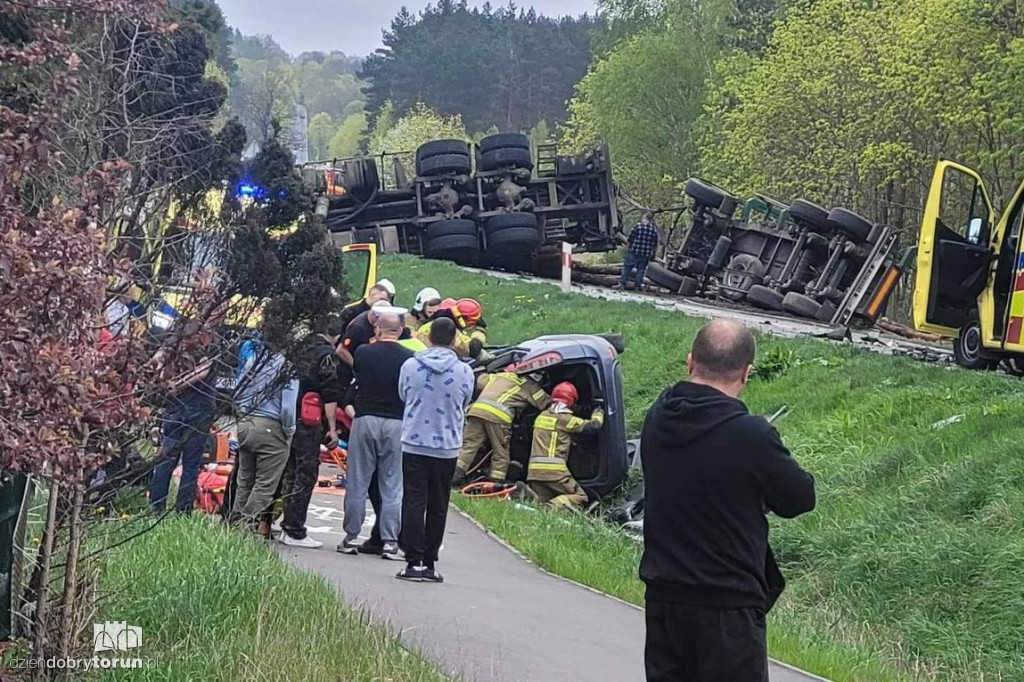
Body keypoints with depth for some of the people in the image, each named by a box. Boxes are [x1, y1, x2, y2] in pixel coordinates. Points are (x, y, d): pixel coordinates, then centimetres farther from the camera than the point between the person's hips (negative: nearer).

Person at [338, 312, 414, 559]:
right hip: (396, 423, 0)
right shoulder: (409, 358, -5)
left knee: (357, 483, 8)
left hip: (364, 420, 0)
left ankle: (351, 538, 11)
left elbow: (355, 383, 9)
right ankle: (390, 542, 3)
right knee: (392, 486, 4)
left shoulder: (363, 353, -2)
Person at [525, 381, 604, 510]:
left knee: (542, 500, 12)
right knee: (580, 498, 4)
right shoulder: (566, 419, -3)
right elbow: (593, 426, 1)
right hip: (555, 472, -6)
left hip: (534, 471, 6)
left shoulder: (541, 416, 16)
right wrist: (598, 414, 23)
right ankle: (555, 506, -25)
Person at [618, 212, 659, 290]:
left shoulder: (638, 226, -6)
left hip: (634, 252, -3)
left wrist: (627, 247, 11)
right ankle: (638, 286, 9)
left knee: (627, 267, 4)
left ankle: (622, 283, 0)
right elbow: (655, 245, 9)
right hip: (646, 254, 3)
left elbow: (629, 239, -4)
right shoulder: (654, 230, 3)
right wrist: (652, 253, 24)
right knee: (641, 269, 11)